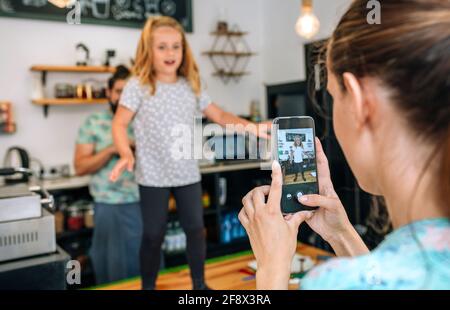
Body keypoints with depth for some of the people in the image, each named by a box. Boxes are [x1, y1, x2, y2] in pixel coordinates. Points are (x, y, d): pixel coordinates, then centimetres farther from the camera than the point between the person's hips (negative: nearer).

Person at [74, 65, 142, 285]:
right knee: (113, 267, 11)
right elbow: (80, 167, -4)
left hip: (144, 204, 2)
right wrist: (111, 150, -16)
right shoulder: (94, 123, 0)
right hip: (109, 207, -1)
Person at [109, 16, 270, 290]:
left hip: (188, 173, 4)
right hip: (153, 176, -4)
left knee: (196, 229, 11)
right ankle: (148, 286, 27)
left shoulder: (191, 86, 6)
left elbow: (220, 116, 9)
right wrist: (126, 155, -24)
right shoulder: (138, 85, -6)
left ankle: (199, 284, 30)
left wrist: (253, 128, -2)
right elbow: (120, 123, -7)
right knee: (153, 235, 6)